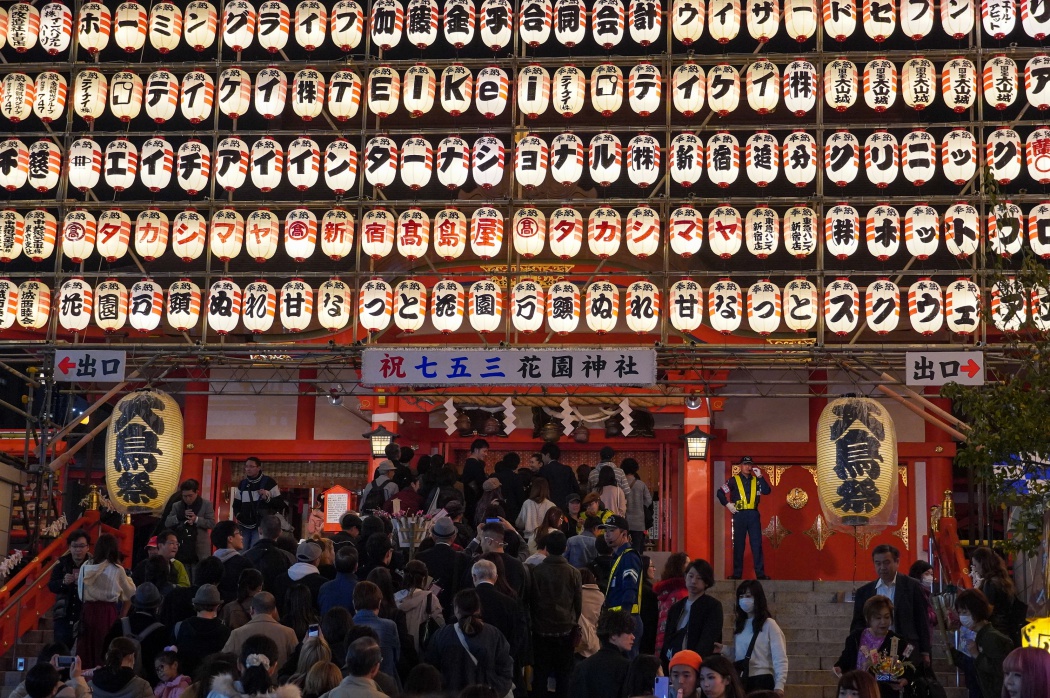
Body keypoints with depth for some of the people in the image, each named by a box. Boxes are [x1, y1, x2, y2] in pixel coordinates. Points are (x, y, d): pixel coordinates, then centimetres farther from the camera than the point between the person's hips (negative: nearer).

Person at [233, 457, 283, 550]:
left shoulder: (269, 482, -1)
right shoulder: (242, 484, 14)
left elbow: (280, 504, 0)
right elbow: (236, 504, 21)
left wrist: (267, 498, -16)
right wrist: (238, 515, 2)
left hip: (262, 526, -5)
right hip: (244, 526, 5)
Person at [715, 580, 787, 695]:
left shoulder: (769, 624, -8)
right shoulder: (740, 624, 12)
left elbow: (779, 658, -12)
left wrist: (779, 685, -20)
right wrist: (724, 649, -1)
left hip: (761, 680, -6)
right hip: (740, 681, 6)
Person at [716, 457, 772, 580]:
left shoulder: (756, 480, 11)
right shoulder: (734, 480, 4)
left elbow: (767, 491, -5)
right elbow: (720, 492, 2)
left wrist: (760, 477, -10)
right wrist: (727, 504, -6)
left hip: (753, 515, 2)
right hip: (739, 515, -2)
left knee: (757, 544, -1)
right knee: (738, 544, 2)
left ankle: (760, 573, 1)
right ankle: (737, 573, 7)